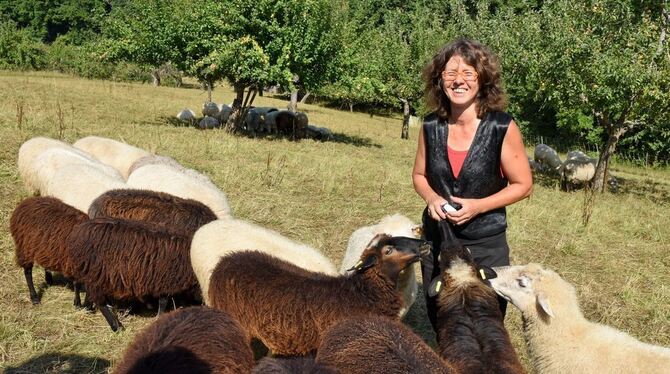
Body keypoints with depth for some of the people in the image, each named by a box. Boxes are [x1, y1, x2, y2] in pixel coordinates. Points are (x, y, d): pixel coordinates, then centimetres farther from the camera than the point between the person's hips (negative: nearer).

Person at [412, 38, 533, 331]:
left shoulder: (502, 128, -14)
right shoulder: (431, 126, -4)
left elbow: (523, 185, -6)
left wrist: (478, 206, -18)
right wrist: (432, 198, -11)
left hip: (485, 245, -3)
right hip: (436, 239, 3)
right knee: (438, 324, 19)